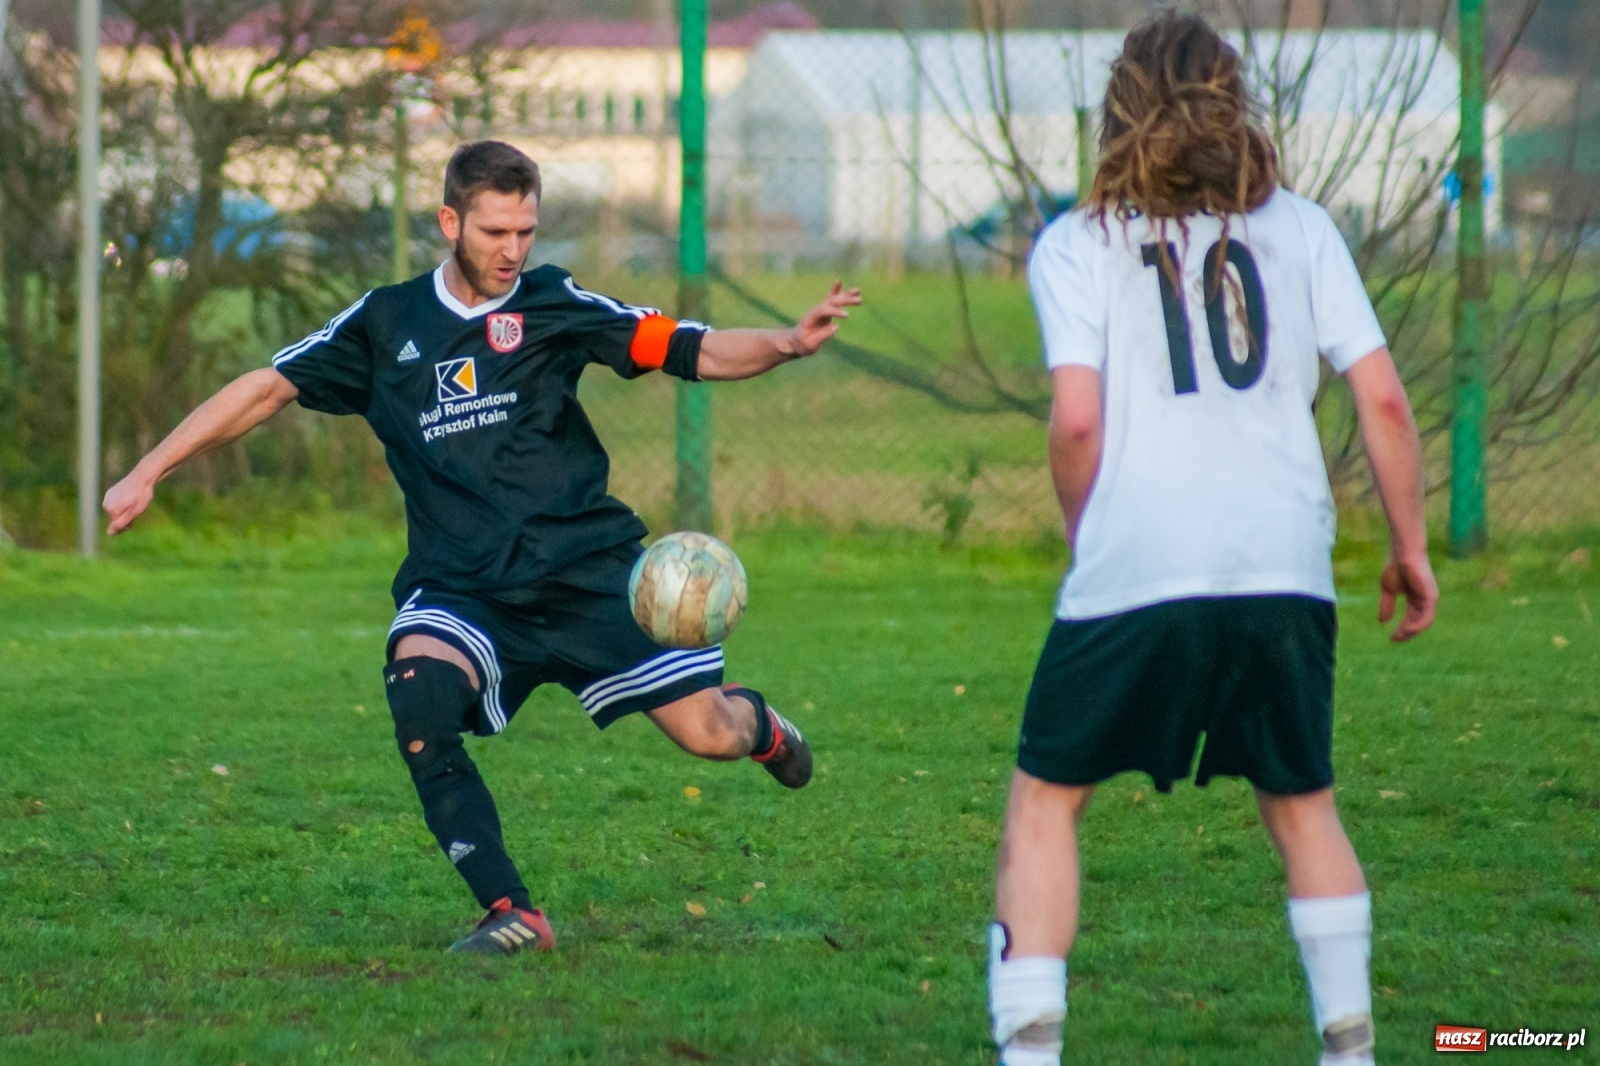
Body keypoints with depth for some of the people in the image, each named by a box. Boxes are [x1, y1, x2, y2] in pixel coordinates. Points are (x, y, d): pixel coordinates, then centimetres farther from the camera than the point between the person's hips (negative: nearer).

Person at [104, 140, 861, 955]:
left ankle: (755, 721, 33)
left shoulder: (552, 305, 3)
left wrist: (790, 343, -20)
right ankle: (512, 914, -26)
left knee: (709, 734, -9)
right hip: (459, 588, 0)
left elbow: (699, 353, -2)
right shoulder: (386, 325, 7)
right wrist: (147, 473, 7)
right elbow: (268, 388, 12)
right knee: (418, 691, -32)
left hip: (589, 572, 0)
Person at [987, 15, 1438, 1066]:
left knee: (1046, 800, 11)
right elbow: (1383, 397, 6)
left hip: (1135, 574, -2)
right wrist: (1411, 546, 15)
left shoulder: (1078, 245, 6)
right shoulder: (1299, 230, 12)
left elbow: (1076, 420, -6)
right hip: (1285, 571, 2)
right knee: (1302, 803, 21)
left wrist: (1086, 543, 10)